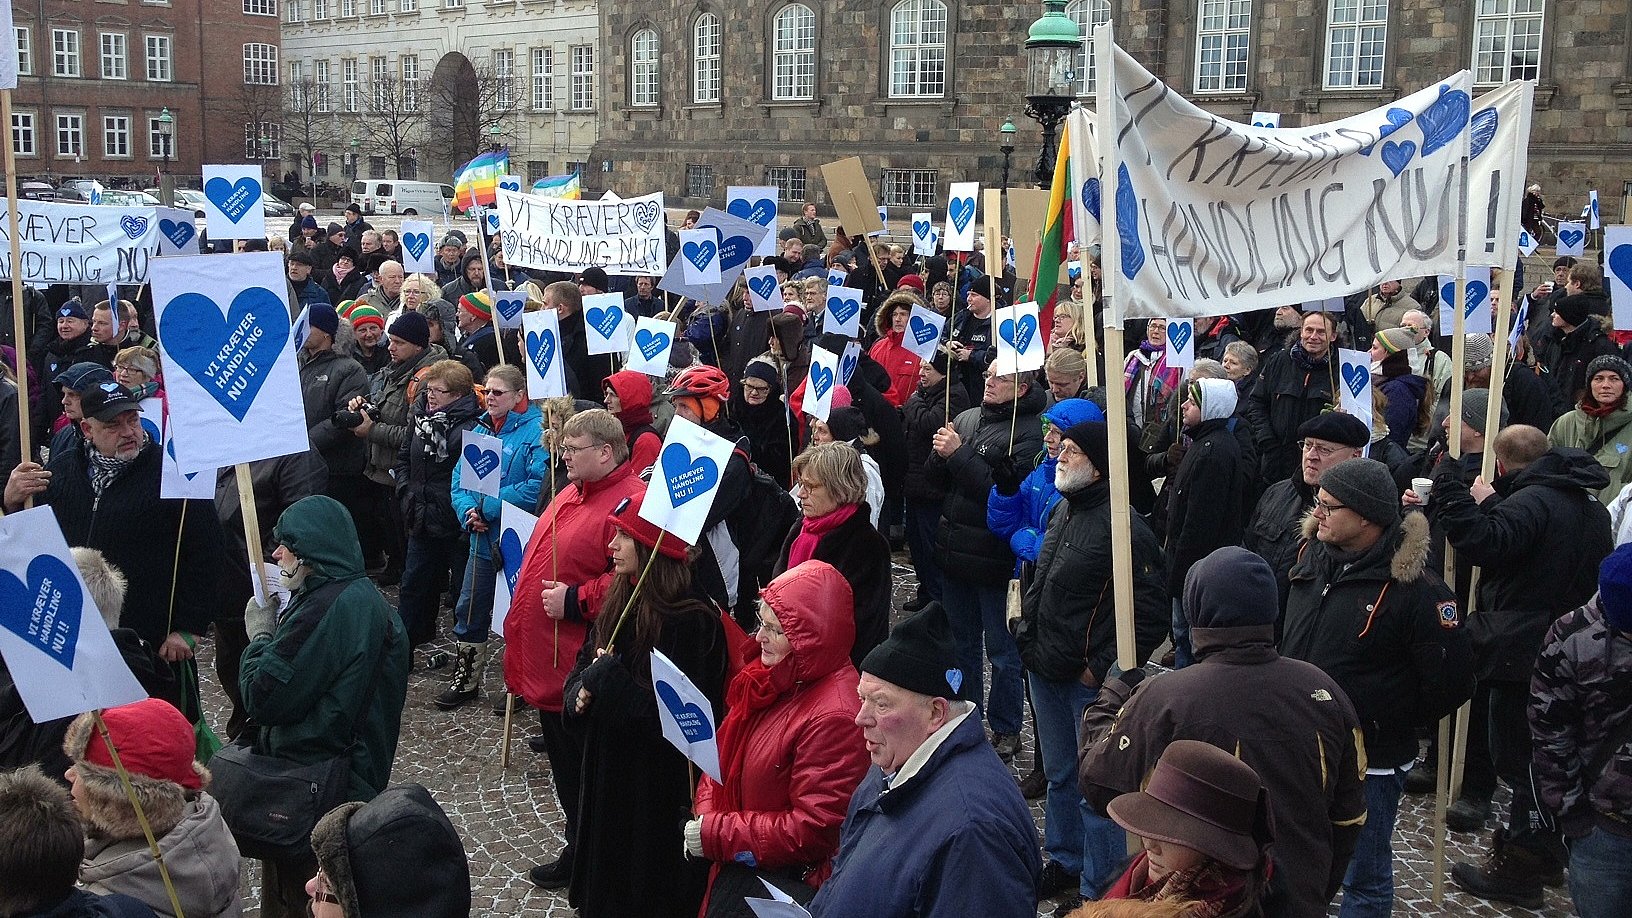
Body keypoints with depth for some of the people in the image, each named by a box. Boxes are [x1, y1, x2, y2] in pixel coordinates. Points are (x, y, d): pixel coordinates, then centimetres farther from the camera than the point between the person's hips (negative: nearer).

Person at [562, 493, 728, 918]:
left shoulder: (693, 622, -21)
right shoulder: (619, 602, 4)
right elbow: (583, 667, 13)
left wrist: (607, 678, -20)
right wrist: (581, 694, -10)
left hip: (659, 789, -8)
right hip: (606, 771, 8)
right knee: (606, 875, 20)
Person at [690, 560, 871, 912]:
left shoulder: (834, 717, -25)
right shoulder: (768, 678, 3)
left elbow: (813, 829, -24)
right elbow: (725, 756, 11)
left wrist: (716, 835, -19)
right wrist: (705, 819, -7)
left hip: (791, 879, -8)